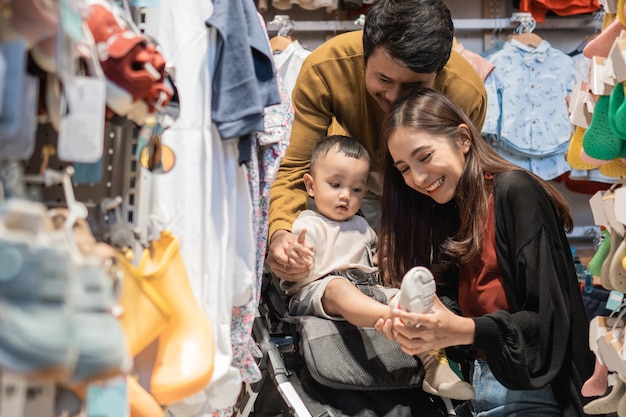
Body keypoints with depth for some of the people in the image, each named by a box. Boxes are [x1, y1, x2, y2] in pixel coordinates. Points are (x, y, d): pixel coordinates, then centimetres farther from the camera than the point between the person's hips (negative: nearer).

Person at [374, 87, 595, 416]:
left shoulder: (515, 191, -9)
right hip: (479, 390, 7)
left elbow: (549, 321, -14)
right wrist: (420, 330, -10)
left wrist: (462, 331, -25)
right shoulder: (451, 216, 14)